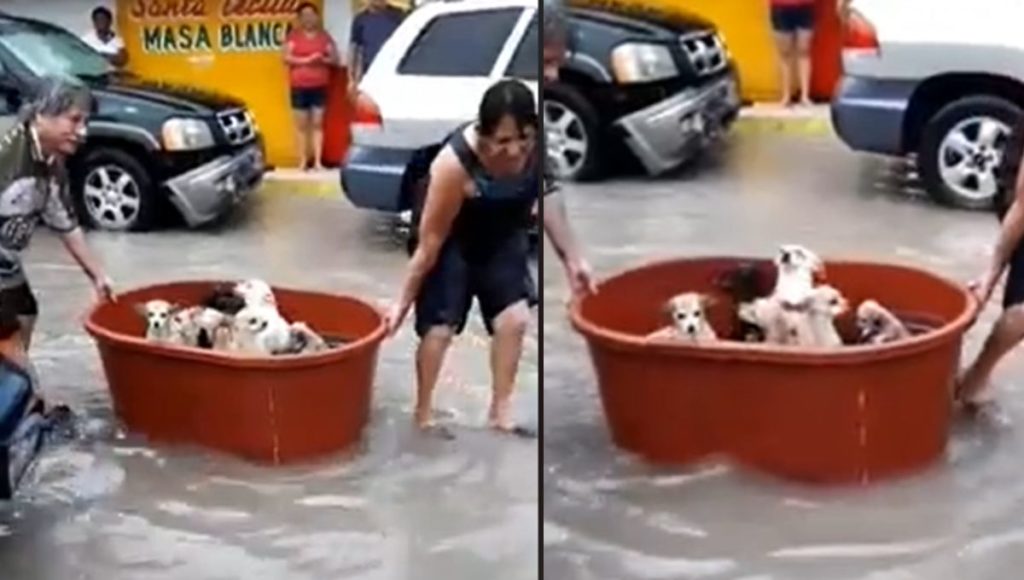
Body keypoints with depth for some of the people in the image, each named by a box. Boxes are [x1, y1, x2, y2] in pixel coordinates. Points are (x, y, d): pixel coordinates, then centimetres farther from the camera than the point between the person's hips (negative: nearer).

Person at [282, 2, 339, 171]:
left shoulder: (324, 36, 8)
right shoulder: (294, 36, 3)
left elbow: (335, 59, 9)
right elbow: (287, 58, -5)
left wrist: (324, 60, -11)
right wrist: (307, 60, -15)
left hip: (319, 85, 1)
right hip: (299, 86, -1)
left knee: (317, 123, -3)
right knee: (302, 124, 1)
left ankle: (317, 161, -4)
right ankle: (303, 160, 5)